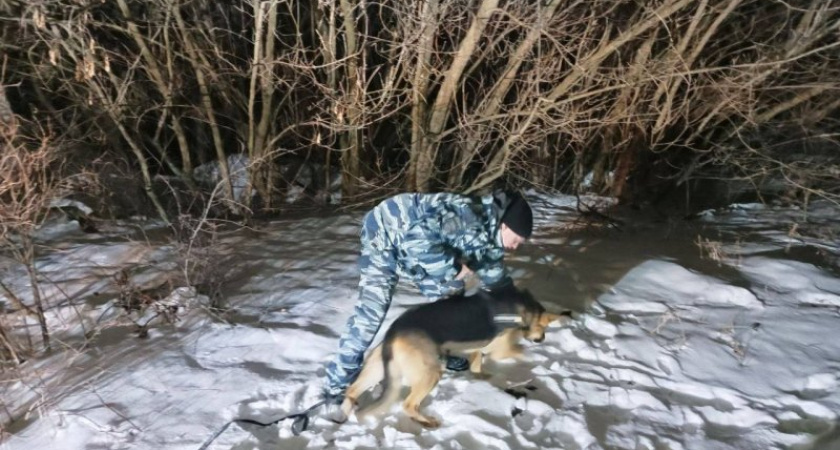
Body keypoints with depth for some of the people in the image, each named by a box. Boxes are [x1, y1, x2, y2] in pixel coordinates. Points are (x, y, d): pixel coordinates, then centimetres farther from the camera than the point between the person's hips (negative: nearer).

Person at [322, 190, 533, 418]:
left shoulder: (490, 233, -5)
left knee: (450, 290, 11)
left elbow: (493, 272, 14)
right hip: (385, 235, -9)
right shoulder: (468, 216, -35)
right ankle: (337, 387, -6)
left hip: (418, 241, 9)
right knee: (370, 311, -17)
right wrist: (453, 267, -34)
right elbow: (417, 239, -46)